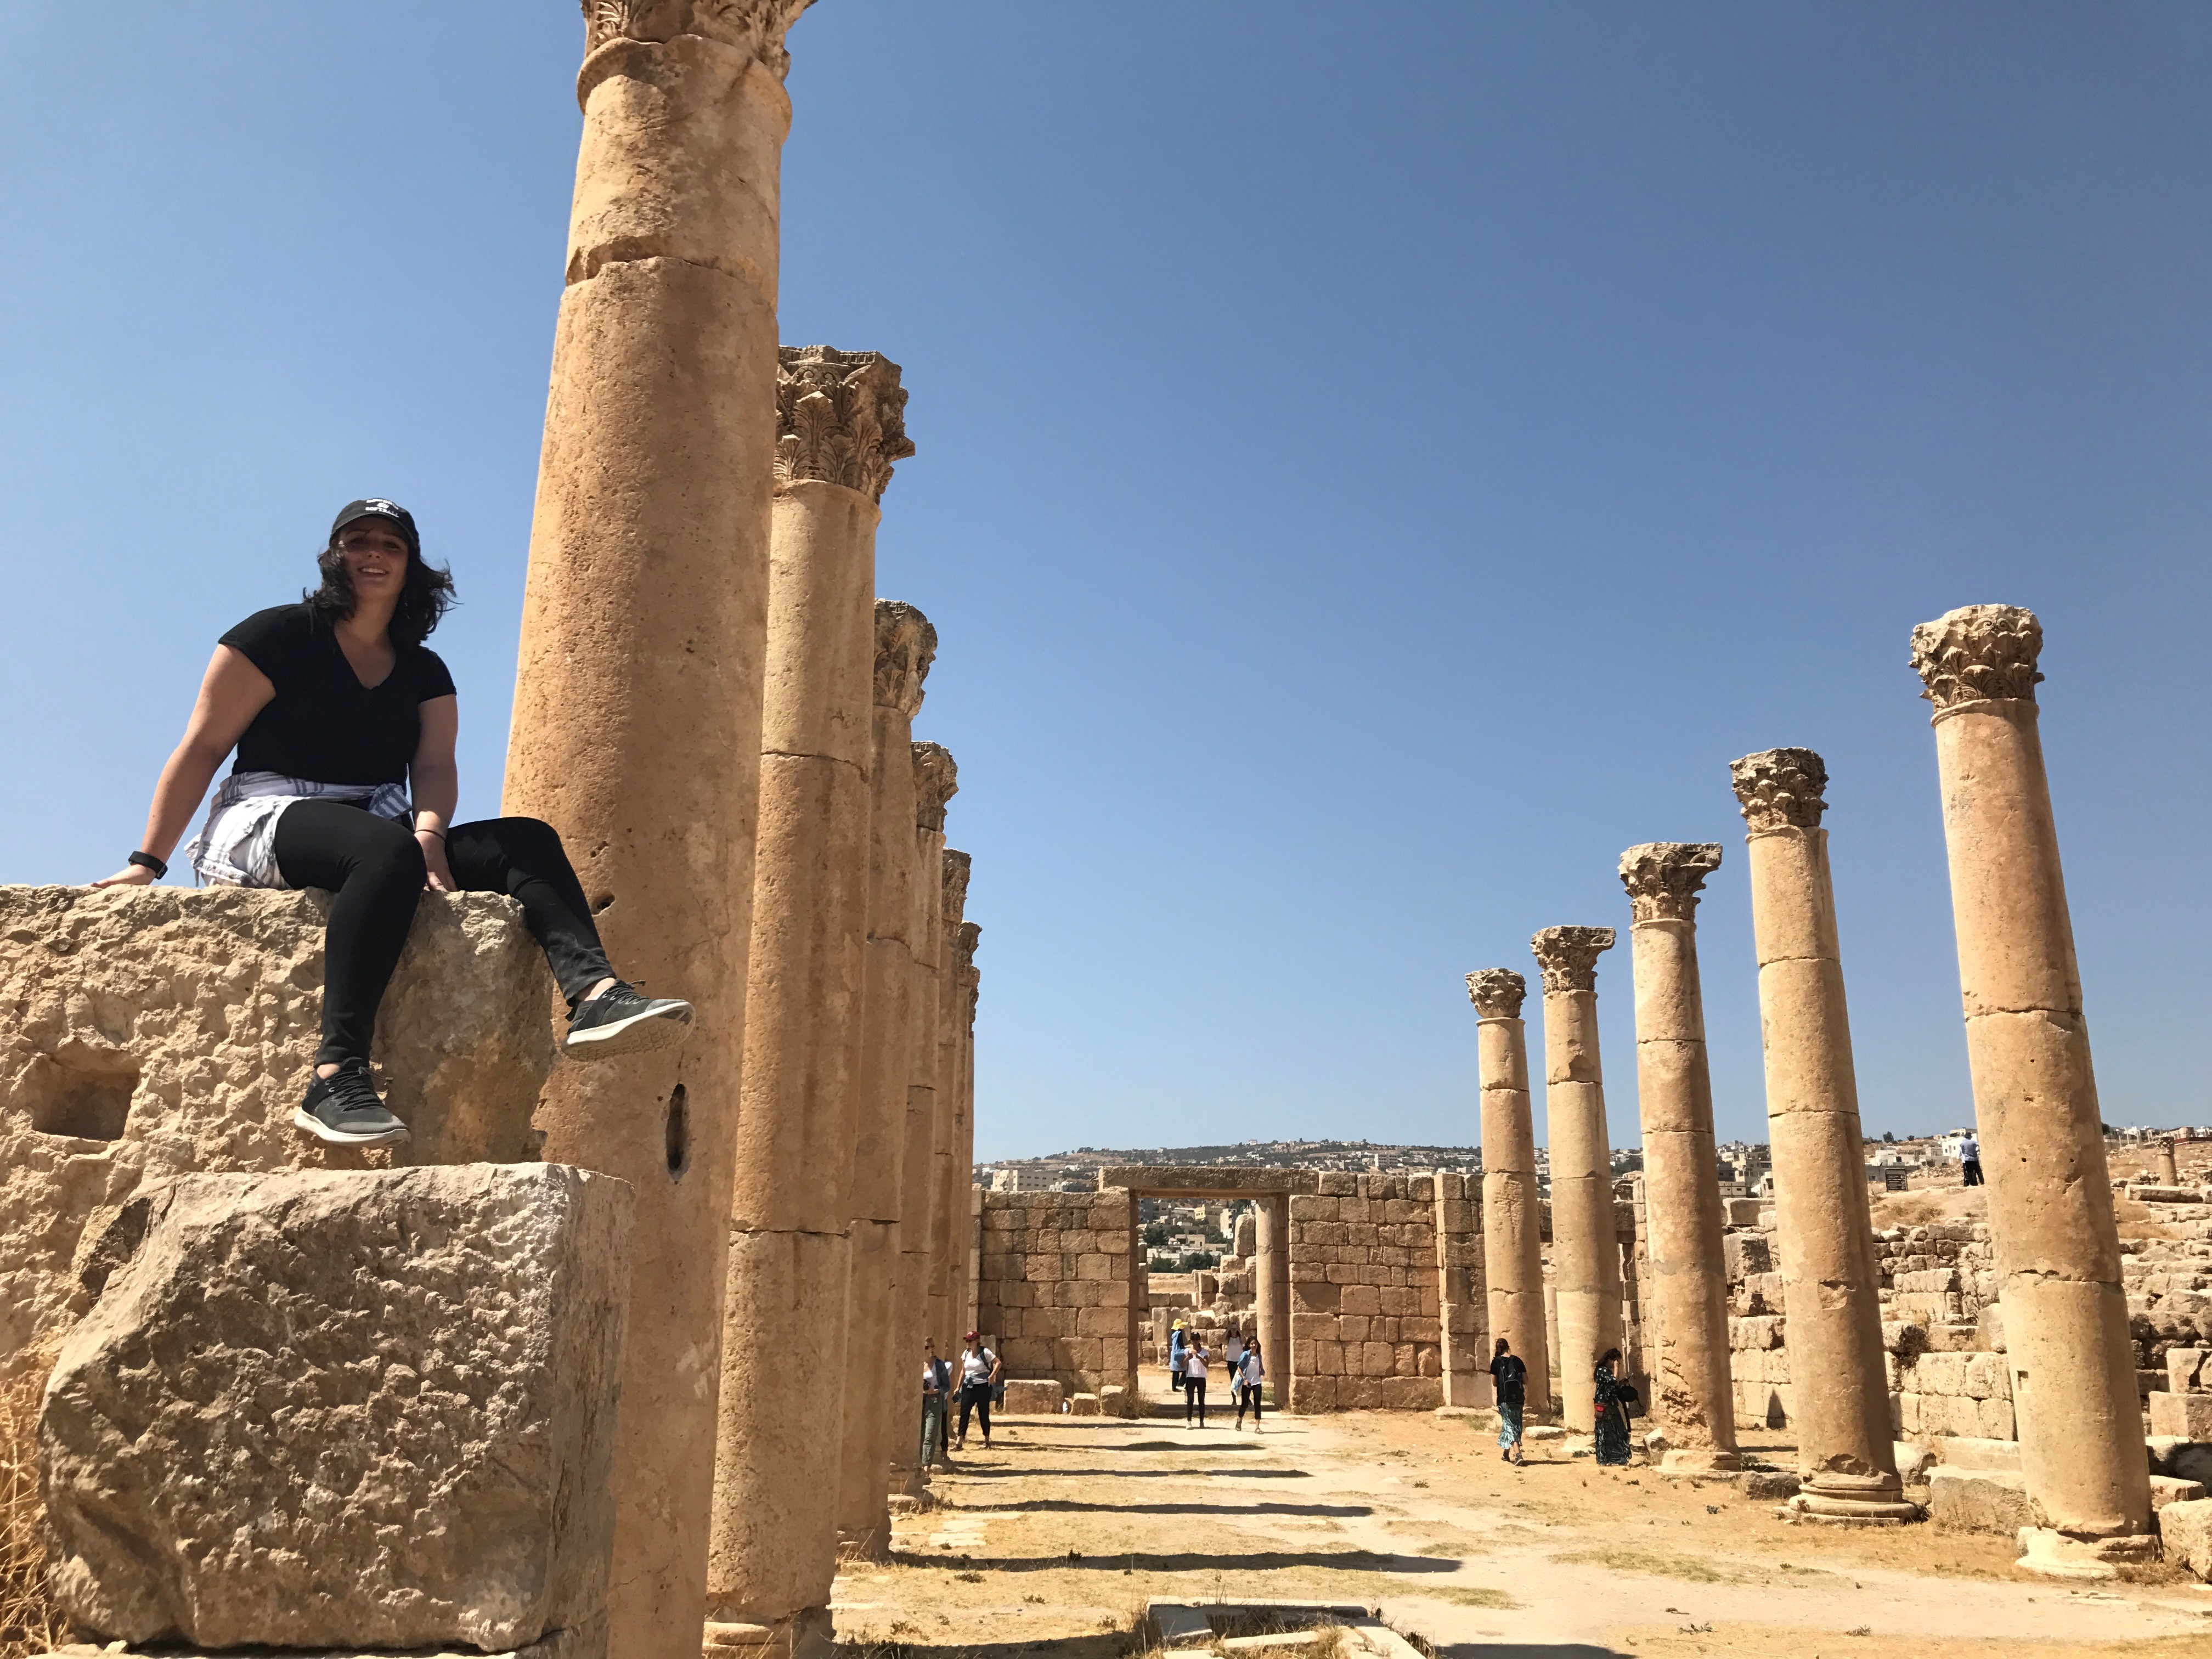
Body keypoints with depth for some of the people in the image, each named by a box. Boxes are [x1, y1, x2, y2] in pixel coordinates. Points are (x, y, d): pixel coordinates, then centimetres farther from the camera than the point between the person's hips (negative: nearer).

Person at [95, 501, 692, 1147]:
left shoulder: (424, 673, 16)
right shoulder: (280, 635, 1)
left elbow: (434, 766, 2)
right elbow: (202, 748, -1)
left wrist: (430, 833, -21)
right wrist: (147, 863, -6)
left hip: (381, 836, 6)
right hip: (267, 822, -6)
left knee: (529, 840, -17)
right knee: (388, 849, -39)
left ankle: (593, 994, -43)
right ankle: (335, 1078, -47)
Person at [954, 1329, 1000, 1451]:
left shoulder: (985, 1352, -8)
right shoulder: (966, 1354, 9)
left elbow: (998, 1363, -11)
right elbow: (963, 1371, 16)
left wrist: (992, 1376, -20)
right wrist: (959, 1387, 14)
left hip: (983, 1386, -4)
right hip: (969, 1386, 4)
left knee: (983, 1414, 4)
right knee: (964, 1413, -5)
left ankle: (987, 1441, 19)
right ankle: (959, 1442, -7)